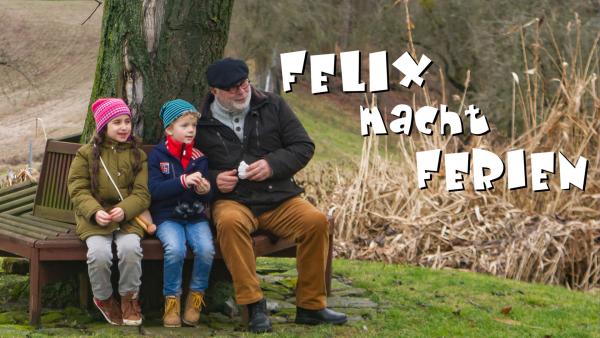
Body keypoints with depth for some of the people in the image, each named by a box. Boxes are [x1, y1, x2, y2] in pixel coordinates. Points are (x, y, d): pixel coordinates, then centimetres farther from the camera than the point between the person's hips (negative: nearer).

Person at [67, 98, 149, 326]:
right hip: (95, 219, -1)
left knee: (130, 248, -30)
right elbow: (78, 189, 1)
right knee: (99, 252, -29)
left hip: (128, 217, 1)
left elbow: (142, 193, 1)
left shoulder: (137, 155, 9)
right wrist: (95, 212, -18)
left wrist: (124, 210, -19)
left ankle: (129, 297, -4)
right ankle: (103, 298, 0)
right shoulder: (87, 153, 6)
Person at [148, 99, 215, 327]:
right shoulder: (157, 155, -1)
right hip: (167, 216, -3)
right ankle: (172, 300, -10)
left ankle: (195, 298, -4)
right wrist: (183, 182, -25)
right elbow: (155, 190, -14)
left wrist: (205, 191, -14)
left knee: (206, 249, -26)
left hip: (196, 216, 3)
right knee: (175, 249, -31)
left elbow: (207, 198, 10)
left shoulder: (199, 157, 8)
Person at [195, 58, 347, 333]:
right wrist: (213, 179, -7)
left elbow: (304, 146, 6)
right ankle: (254, 305, -29)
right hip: (232, 200, -2)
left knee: (316, 220, -25)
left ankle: (310, 306, -12)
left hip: (280, 198, 2)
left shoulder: (273, 106, 9)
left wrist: (272, 165, -11)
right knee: (230, 222, -38)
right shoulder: (201, 124, 6)